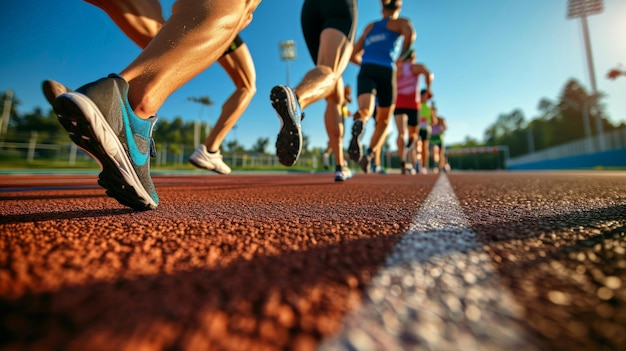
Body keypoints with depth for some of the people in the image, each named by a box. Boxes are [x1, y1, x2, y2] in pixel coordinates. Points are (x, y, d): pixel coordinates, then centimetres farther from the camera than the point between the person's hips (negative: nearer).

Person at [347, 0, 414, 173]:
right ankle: (368, 156, -9)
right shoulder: (401, 22, 19)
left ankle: (358, 125, -62)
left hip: (365, 73, 3)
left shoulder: (370, 26, 32)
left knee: (365, 112, -22)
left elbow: (354, 56, 31)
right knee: (383, 122, 12)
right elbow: (410, 33, -7)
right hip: (386, 73, -2)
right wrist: (402, 57, 9)